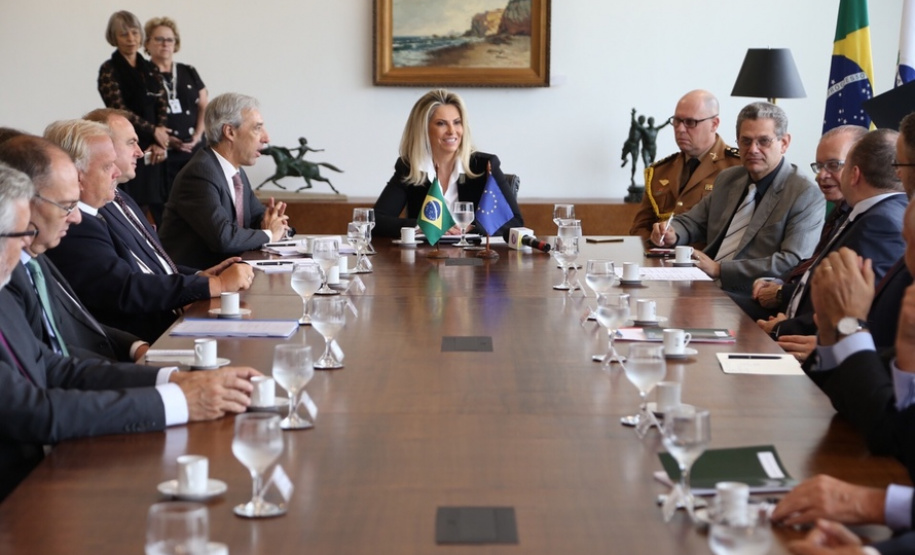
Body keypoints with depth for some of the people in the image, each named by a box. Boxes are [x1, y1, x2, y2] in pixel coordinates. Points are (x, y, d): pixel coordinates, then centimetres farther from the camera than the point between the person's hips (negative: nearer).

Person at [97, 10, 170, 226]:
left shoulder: (150, 69, 14)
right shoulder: (109, 69, -2)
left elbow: (163, 105, 7)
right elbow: (120, 109, -10)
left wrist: (159, 143, -6)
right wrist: (153, 131, -6)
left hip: (154, 149, 5)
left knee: (161, 208, 2)